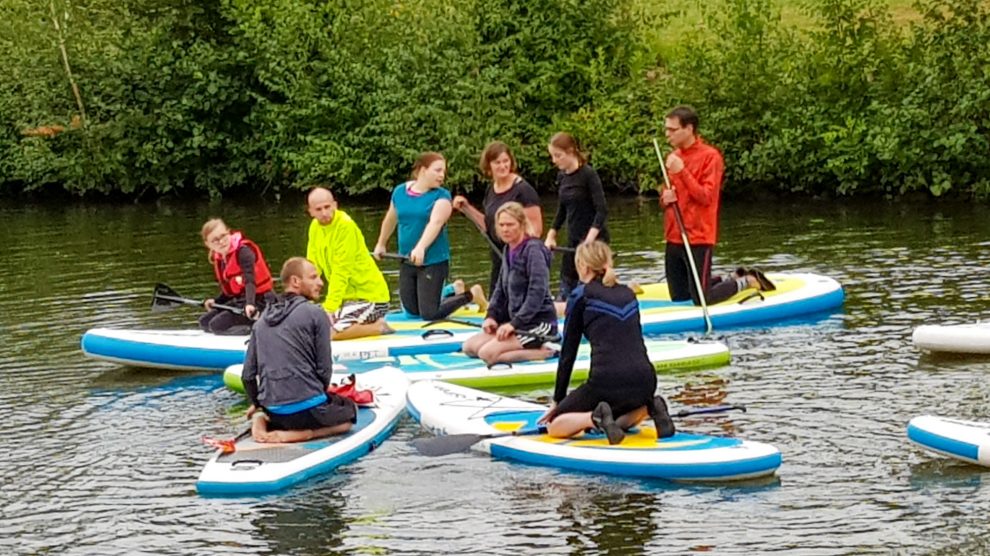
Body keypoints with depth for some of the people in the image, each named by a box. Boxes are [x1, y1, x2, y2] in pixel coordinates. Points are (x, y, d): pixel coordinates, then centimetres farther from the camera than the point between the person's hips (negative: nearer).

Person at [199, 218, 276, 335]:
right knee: (204, 322, 5)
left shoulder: (243, 251, -17)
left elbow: (250, 280, -30)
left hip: (258, 301, -10)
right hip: (239, 301, 10)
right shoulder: (220, 259, 9)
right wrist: (215, 301, -3)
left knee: (217, 325, -19)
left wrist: (250, 304, -45)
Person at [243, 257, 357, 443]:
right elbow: (324, 369, -5)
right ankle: (303, 433, -5)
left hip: (272, 411, 6)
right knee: (349, 410, 23)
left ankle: (261, 421, 4)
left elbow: (248, 374, 12)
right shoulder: (315, 314, -6)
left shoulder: (263, 319, 12)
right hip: (307, 411, -6)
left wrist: (256, 404, 28)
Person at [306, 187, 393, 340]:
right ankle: (368, 324, 14)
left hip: (370, 297, -9)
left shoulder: (346, 226, -20)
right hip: (349, 295, 9)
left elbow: (341, 272, -23)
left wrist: (329, 309, -26)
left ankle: (378, 327, -4)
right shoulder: (315, 227, 5)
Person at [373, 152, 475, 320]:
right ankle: (453, 292, 34)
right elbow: (390, 220, 21)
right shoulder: (400, 191, 4)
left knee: (429, 314, -7)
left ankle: (469, 296, 15)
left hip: (434, 261, -5)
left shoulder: (441, 196, -10)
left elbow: (436, 223, -27)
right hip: (407, 261, 5)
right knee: (412, 311, 14)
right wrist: (381, 244, 32)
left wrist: (421, 248, -43)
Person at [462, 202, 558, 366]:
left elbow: (538, 292, -22)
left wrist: (515, 323, -24)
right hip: (515, 320, 10)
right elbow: (500, 288, 16)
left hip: (538, 323, -10)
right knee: (469, 347, 2)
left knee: (488, 353, -22)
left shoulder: (533, 249, -16)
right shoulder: (508, 250, 11)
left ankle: (546, 352, -11)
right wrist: (491, 316, 0)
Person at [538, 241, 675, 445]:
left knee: (554, 426, 11)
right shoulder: (628, 294, 19)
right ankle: (651, 408, 4)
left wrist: (558, 400, 13)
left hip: (607, 381, -5)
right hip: (645, 380, 5)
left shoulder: (581, 296, 4)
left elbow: (568, 352, 6)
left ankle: (595, 418, -17)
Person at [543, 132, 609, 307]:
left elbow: (602, 210, -19)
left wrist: (590, 239, -27)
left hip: (594, 239, -8)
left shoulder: (588, 174, -15)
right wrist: (551, 235, 15)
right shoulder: (562, 176, 7)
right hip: (574, 239, 8)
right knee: (567, 284, 8)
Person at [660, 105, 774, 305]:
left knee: (701, 300, -7)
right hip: (674, 238, 7)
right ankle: (731, 280, 29)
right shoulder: (672, 157, 10)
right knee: (679, 297, 11)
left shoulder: (710, 156, -11)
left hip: (698, 239, -7)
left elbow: (706, 197, -17)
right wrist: (665, 198, -4)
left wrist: (681, 171, -24)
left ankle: (747, 282, 17)